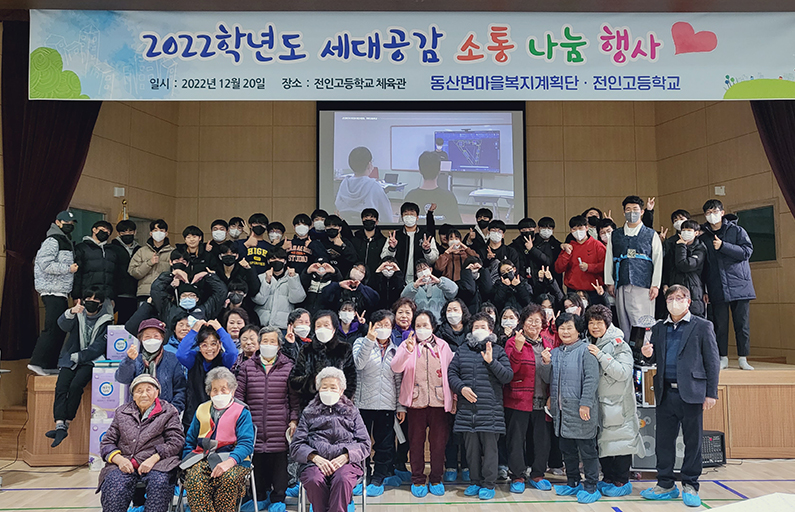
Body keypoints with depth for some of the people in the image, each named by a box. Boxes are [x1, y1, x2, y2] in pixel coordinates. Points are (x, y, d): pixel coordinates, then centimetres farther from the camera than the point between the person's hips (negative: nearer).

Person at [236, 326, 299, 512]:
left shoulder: (288, 366, 4)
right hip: (254, 426, 2)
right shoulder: (247, 366, 8)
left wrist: (294, 420, -3)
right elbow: (238, 394, 9)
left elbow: (294, 397, 3)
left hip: (279, 427, -1)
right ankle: (261, 497, 25)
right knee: (257, 461, 6)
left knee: (279, 462, 1)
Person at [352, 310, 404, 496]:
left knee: (384, 444, 7)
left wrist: (401, 406, 5)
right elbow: (359, 364, -18)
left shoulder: (395, 350, 9)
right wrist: (369, 340, -24)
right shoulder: (361, 343, 2)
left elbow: (399, 380, 9)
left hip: (387, 405, 2)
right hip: (363, 402, -2)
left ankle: (378, 479, 20)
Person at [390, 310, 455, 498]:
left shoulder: (443, 346, 9)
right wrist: (407, 350, -28)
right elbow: (396, 368, -11)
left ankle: (436, 479, 21)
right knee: (416, 440, 7)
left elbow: (451, 372, 9)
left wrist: (453, 400, 4)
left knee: (438, 440, 6)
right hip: (416, 400, -1)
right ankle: (417, 480, 20)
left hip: (438, 400, 1)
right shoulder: (407, 345, 4)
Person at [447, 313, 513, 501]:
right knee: (471, 448, 11)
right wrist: (461, 388, -6)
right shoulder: (462, 351, 12)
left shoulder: (498, 351, 5)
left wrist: (491, 361, -14)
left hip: (490, 409, -3)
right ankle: (476, 482, 24)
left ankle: (488, 484, 14)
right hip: (467, 409, 3)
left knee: (489, 448, 2)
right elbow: (451, 373, 11)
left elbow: (508, 376, -2)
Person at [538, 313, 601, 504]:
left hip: (580, 411, -7)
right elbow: (547, 379, 13)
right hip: (561, 410, 7)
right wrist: (545, 364, -5)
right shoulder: (555, 352, 13)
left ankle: (590, 487, 14)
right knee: (567, 449, 17)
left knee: (587, 449, 3)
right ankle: (573, 483, 30)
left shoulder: (585, 350, -8)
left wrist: (585, 404, -19)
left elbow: (591, 379, -14)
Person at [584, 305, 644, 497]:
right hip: (597, 403, 6)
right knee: (601, 441, 11)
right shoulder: (588, 346, 11)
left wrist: (601, 355, -22)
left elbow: (623, 373, -20)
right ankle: (608, 478, 23)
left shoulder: (620, 345, -8)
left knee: (619, 440, -1)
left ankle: (622, 482, 11)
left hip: (617, 403, -6)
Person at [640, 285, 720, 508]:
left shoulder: (702, 327, 1)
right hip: (666, 393, 4)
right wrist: (648, 354, -8)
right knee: (663, 440, 8)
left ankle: (690, 486, 19)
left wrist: (711, 393, -6)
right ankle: (666, 485, 20)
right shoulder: (658, 328, 13)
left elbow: (712, 362, -1)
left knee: (692, 441, 5)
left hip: (691, 393, -4)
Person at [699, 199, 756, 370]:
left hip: (739, 286, -1)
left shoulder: (737, 231, 6)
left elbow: (747, 252, -7)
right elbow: (702, 265, 11)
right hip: (717, 289, 1)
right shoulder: (703, 237, 11)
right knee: (720, 325, 1)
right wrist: (704, 290, 6)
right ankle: (723, 358, 10)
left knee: (743, 324, 2)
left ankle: (743, 359, 11)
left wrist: (722, 246, -16)